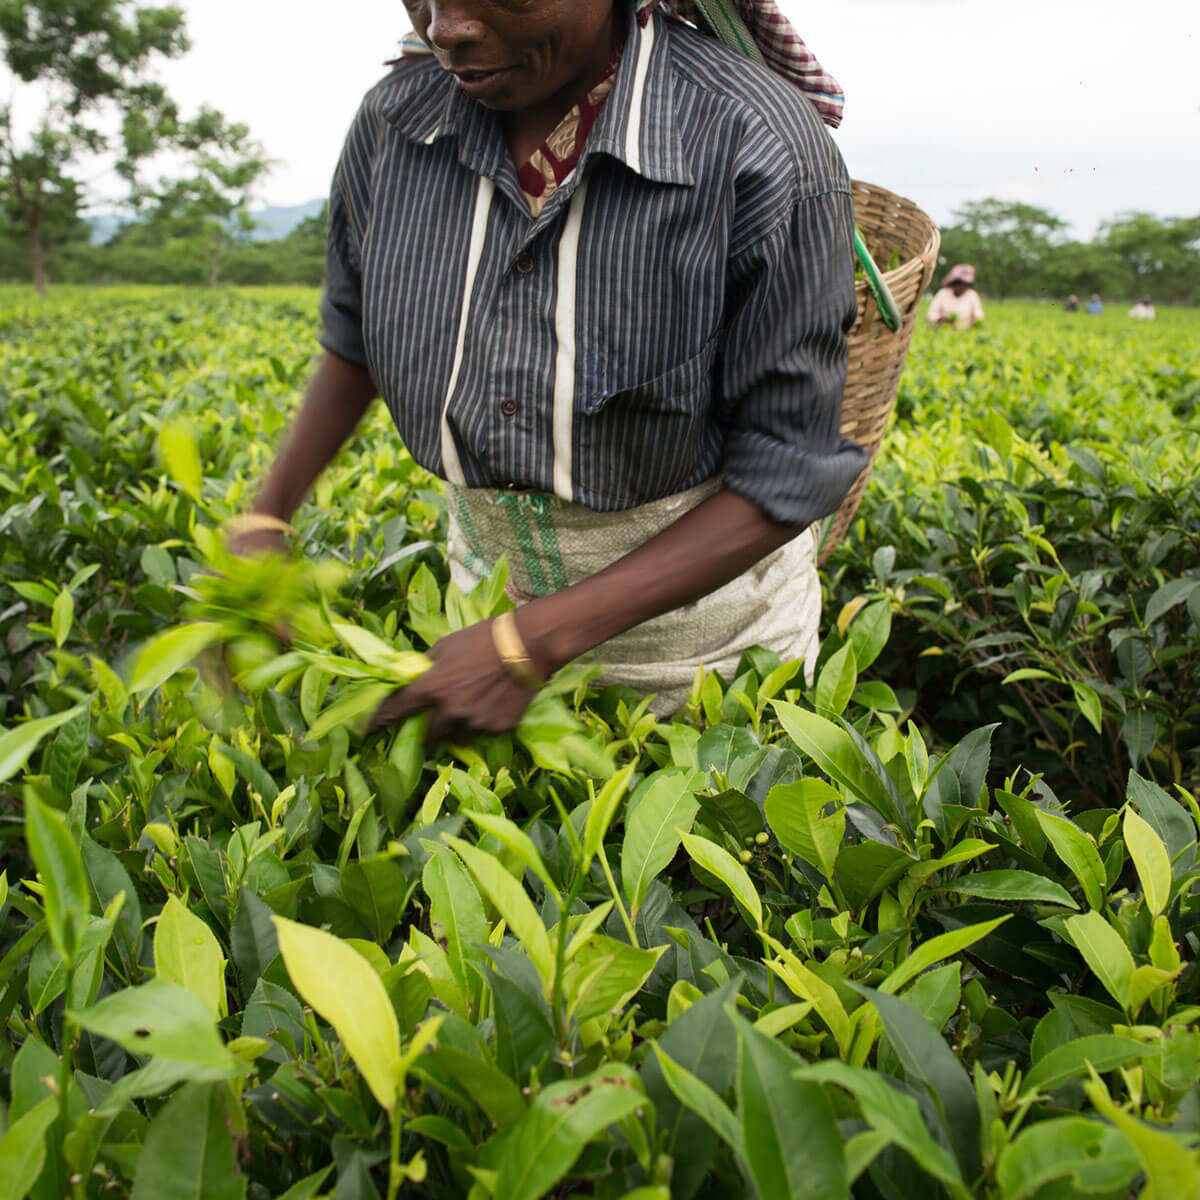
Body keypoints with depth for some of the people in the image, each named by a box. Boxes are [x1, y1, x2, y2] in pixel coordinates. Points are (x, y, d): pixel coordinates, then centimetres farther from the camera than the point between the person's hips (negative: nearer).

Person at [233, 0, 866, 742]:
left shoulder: (759, 150, -28)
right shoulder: (394, 124, -13)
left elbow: (790, 475, -26)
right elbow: (356, 337, 7)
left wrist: (532, 643, -30)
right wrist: (268, 519, -3)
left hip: (706, 576, -3)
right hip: (500, 582, 4)